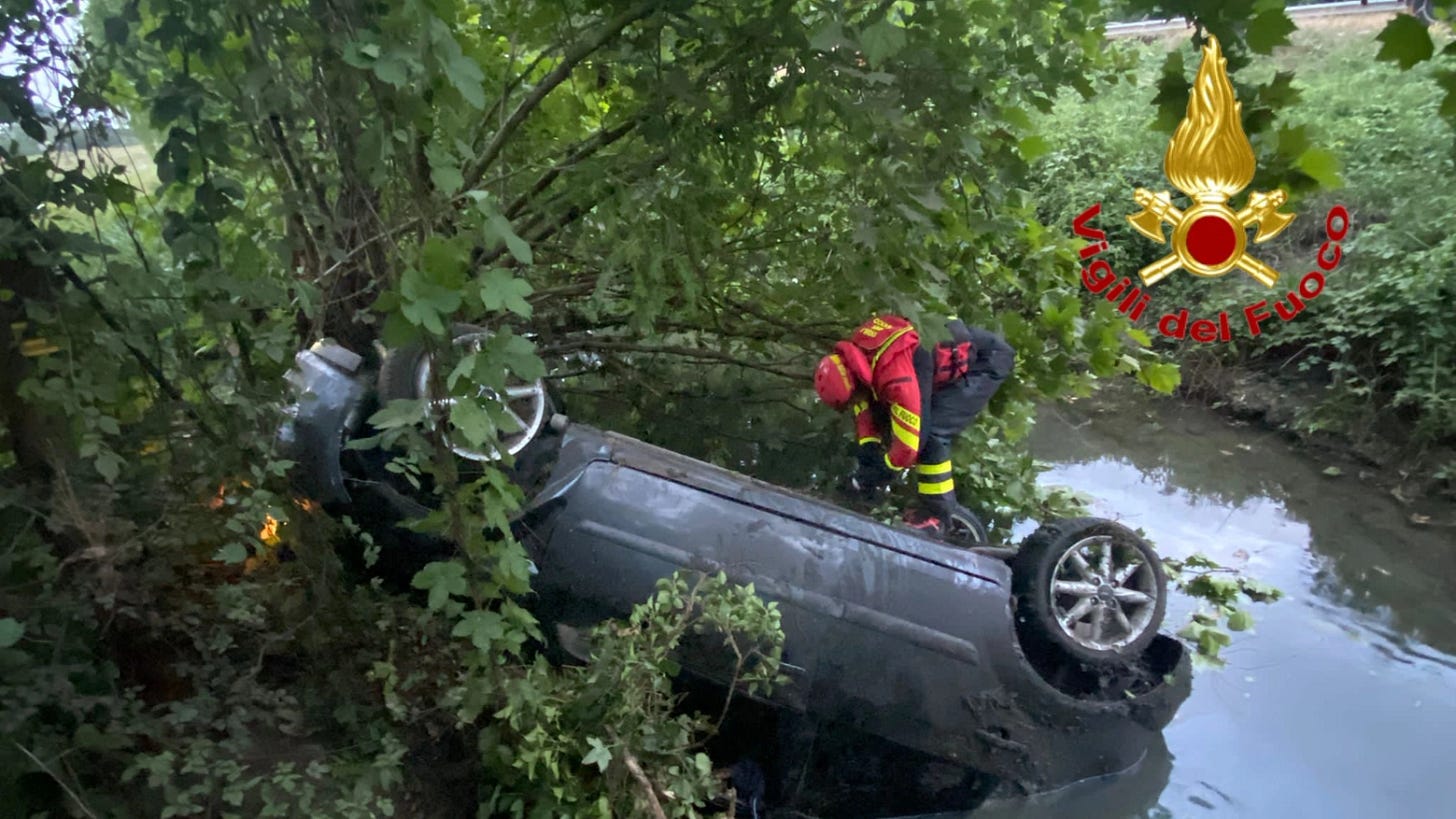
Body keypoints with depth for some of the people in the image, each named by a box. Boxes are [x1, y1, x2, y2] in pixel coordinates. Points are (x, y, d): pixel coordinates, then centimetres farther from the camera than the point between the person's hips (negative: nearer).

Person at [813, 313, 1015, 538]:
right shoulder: (855, 353, -11)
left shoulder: (898, 380, -38)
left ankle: (936, 513, -6)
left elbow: (909, 441, -31)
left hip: (988, 360, -9)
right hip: (960, 350, 9)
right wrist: (868, 446, -4)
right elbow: (864, 403, 5)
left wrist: (880, 474, -15)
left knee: (931, 432, -22)